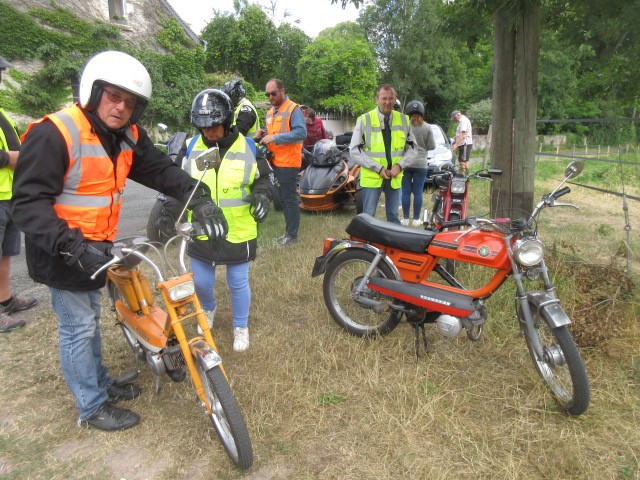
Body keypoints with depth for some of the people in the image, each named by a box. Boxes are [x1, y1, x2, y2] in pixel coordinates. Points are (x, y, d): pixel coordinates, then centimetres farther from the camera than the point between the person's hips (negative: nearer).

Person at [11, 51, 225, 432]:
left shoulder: (128, 136, 0)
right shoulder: (53, 133, -23)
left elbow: (160, 168, -5)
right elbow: (29, 201, -25)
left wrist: (198, 197, -23)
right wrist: (72, 246, -38)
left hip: (97, 247, 8)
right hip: (63, 252, -8)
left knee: (90, 319, 23)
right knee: (79, 328, 5)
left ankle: (101, 383, 42)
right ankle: (92, 408, 23)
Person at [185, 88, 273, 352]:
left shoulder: (247, 147, -5)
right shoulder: (191, 149, 0)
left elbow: (263, 177, 5)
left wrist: (262, 195, -15)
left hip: (238, 232, -2)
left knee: (238, 283, 10)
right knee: (200, 283, 13)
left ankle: (241, 326, 34)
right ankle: (208, 310, 48)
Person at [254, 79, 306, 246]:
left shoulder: (293, 109, -9)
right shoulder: (270, 112, 17)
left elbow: (301, 132, -21)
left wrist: (275, 138, -23)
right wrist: (264, 134, 3)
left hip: (288, 162, -9)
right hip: (275, 161, 9)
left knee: (290, 199, -3)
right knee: (282, 198, 15)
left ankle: (292, 234, 6)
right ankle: (289, 231, 26)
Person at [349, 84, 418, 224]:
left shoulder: (403, 120, 5)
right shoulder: (364, 120, -5)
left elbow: (412, 149, 9)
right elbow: (354, 151, -7)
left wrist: (400, 165, -10)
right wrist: (378, 168, -14)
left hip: (395, 177, 3)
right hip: (371, 177, -3)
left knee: (393, 217, 13)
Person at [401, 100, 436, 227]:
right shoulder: (427, 127, -3)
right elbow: (432, 146, 0)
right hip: (420, 164, 1)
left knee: (406, 191, 6)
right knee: (418, 192, 6)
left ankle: (405, 219, 10)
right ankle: (416, 219, 11)